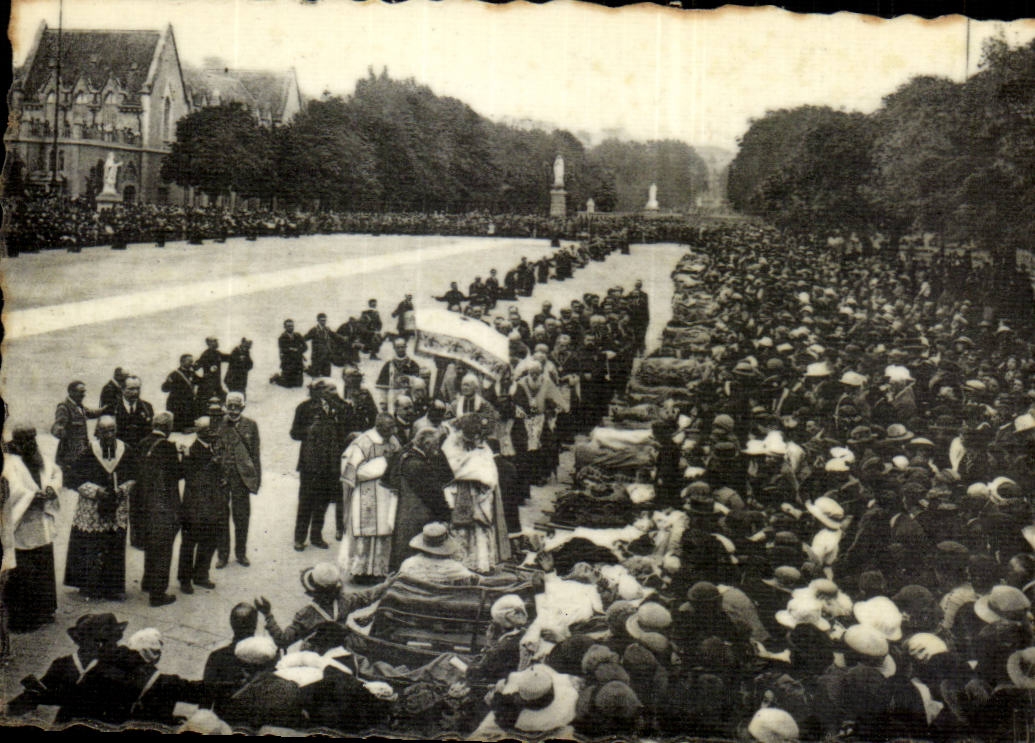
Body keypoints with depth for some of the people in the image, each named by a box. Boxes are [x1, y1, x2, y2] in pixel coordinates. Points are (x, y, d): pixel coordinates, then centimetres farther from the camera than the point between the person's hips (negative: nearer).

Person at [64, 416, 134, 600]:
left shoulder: (125, 451, -3)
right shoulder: (88, 452, -11)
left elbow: (133, 477, 9)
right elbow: (73, 479, -7)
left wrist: (122, 489, -9)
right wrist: (95, 491, -15)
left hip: (118, 508, 2)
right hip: (92, 508, -2)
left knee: (115, 549, 7)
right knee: (91, 548, 1)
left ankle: (113, 587, 18)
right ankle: (90, 586, 16)